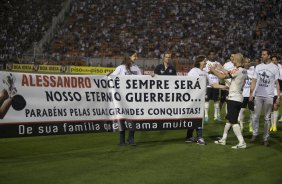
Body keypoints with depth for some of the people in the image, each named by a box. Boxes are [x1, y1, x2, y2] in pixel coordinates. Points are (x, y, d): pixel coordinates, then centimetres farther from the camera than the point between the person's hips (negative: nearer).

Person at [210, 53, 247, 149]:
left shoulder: (237, 70, -18)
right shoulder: (244, 71, 9)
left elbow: (223, 76, -20)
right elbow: (230, 74, 20)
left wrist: (213, 70, -6)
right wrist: (221, 68, 26)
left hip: (233, 99, -9)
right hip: (239, 99, 9)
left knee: (233, 121, -8)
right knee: (229, 119, 19)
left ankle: (242, 143, -12)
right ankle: (223, 139, 29)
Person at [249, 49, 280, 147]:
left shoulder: (274, 67, -1)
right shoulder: (258, 67, 7)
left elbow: (277, 83, -2)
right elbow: (254, 81, 8)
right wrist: (251, 93, 0)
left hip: (269, 96, -2)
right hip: (258, 95, 2)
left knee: (267, 118, 4)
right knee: (256, 116, 6)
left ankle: (266, 138, 11)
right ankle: (255, 134, 21)